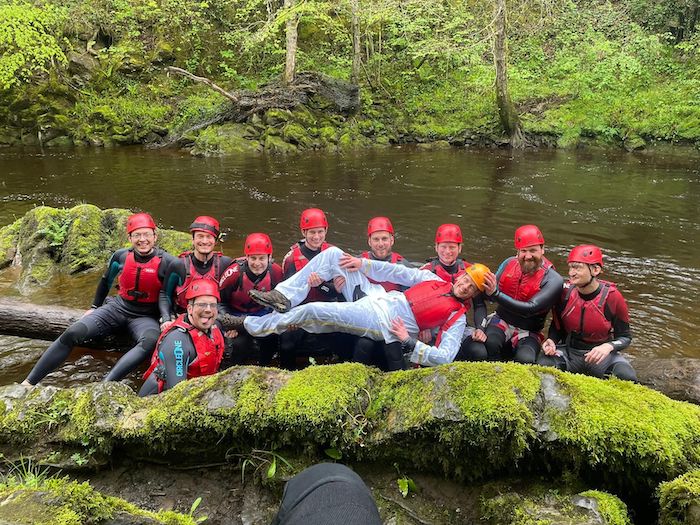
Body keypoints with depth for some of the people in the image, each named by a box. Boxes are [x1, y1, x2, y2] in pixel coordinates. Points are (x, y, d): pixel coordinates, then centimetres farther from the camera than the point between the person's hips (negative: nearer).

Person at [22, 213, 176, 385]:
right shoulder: (121, 256, 0)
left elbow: (168, 295, -8)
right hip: (117, 308, 3)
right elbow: (106, 281, 18)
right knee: (72, 333, -16)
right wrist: (94, 307, 23)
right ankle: (29, 382, -9)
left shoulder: (167, 262, -10)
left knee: (151, 341, -38)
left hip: (145, 317, -3)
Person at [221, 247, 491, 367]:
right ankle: (284, 296, -10)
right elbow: (399, 273, 14)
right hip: (377, 297, 7)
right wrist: (363, 263, 5)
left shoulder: (457, 316, -3)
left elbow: (445, 356, -16)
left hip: (381, 323, -7)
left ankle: (250, 325, -3)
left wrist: (409, 342, -23)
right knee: (332, 254, -6)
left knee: (312, 311, -22)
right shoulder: (435, 280, 14)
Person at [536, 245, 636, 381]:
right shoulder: (564, 293, -9)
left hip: (601, 353, -1)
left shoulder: (612, 297, -14)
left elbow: (625, 337, -5)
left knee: (627, 377, -30)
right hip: (569, 352, 1)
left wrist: (608, 347, -26)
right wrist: (551, 341, -16)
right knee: (543, 365, -30)